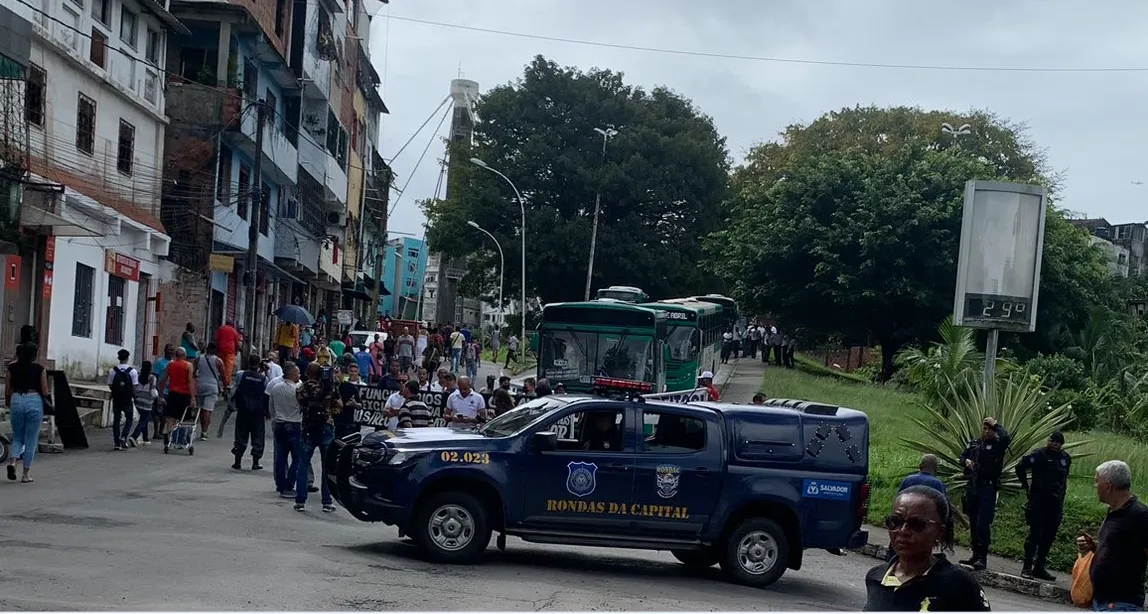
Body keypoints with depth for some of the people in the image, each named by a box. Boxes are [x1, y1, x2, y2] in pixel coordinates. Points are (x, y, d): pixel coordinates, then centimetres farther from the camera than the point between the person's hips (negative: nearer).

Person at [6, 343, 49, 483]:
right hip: (34, 401, -2)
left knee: (17, 437, 16)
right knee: (31, 440, 6)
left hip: (16, 400, 2)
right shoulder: (39, 369, -4)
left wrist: (7, 402, 24)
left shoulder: (12, 367, 3)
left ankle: (12, 461, -11)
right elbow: (45, 392, -4)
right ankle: (26, 474, 7)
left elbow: (8, 389, 6)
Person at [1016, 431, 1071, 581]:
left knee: (1049, 536, 7)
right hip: (1038, 502, -5)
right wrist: (1026, 487, -1)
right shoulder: (1039, 455, -7)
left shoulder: (1065, 458, 10)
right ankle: (1027, 567, -5)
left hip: (1056, 504, 5)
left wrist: (1061, 495, 16)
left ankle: (1039, 567, 15)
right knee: (1035, 534, -7)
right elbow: (1020, 467, -4)